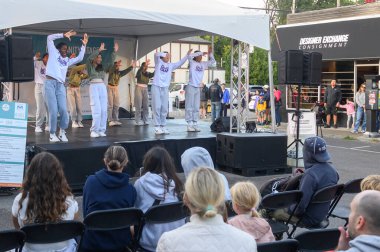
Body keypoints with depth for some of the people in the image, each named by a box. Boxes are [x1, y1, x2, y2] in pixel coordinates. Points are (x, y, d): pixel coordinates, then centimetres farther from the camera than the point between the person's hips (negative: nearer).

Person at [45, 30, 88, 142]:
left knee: (63, 110, -6)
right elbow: (50, 38, 7)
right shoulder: (53, 53, 13)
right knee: (53, 111, -9)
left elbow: (80, 58, 21)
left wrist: (83, 45, 17)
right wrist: (63, 35, 5)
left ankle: (62, 132, 10)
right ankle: (52, 134, 2)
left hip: (60, 85, 4)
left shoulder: (67, 60, 25)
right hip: (50, 84, -4)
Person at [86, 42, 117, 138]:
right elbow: (89, 58, -13)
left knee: (103, 110, 0)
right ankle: (94, 131, -7)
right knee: (97, 110, -12)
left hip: (102, 87, 5)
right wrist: (99, 50, -17)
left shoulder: (103, 67, 16)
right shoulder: (90, 66, 4)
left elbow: (111, 62, 8)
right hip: (94, 87, -5)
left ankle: (101, 130, 4)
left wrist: (114, 52, -2)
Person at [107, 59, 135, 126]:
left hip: (116, 88, 6)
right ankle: (110, 121, -8)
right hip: (110, 88, -6)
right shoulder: (111, 71, -13)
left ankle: (115, 120, 8)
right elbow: (112, 69, -35)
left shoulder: (120, 72, 2)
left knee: (116, 105, 4)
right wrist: (116, 65, -53)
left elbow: (126, 71, -7)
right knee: (110, 105, -7)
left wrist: (131, 66, -20)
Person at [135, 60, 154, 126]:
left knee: (146, 106, 2)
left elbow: (153, 74, -11)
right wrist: (144, 65, -43)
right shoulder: (139, 73, -4)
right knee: (139, 106, -8)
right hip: (139, 88, -5)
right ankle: (138, 121, -6)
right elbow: (139, 70, -28)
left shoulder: (148, 74, 8)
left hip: (145, 89, 5)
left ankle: (145, 120, 8)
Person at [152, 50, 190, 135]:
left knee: (164, 108, 3)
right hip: (156, 87, -4)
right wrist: (165, 54, -8)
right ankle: (157, 127, -6)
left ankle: (163, 126, 9)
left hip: (165, 88, 4)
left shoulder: (171, 65, 14)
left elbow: (180, 62, 12)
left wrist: (187, 55, 5)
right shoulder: (158, 62, 4)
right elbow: (156, 54, -12)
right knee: (157, 107, -6)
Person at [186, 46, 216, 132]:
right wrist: (201, 53, -21)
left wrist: (210, 53, 3)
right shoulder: (192, 63, -6)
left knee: (196, 108, 8)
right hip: (191, 87, -6)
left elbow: (213, 62, 18)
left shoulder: (203, 64, 10)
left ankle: (195, 124, 12)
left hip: (198, 88, 6)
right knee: (189, 107, -5)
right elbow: (190, 56, -25)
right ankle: (189, 125, -4)